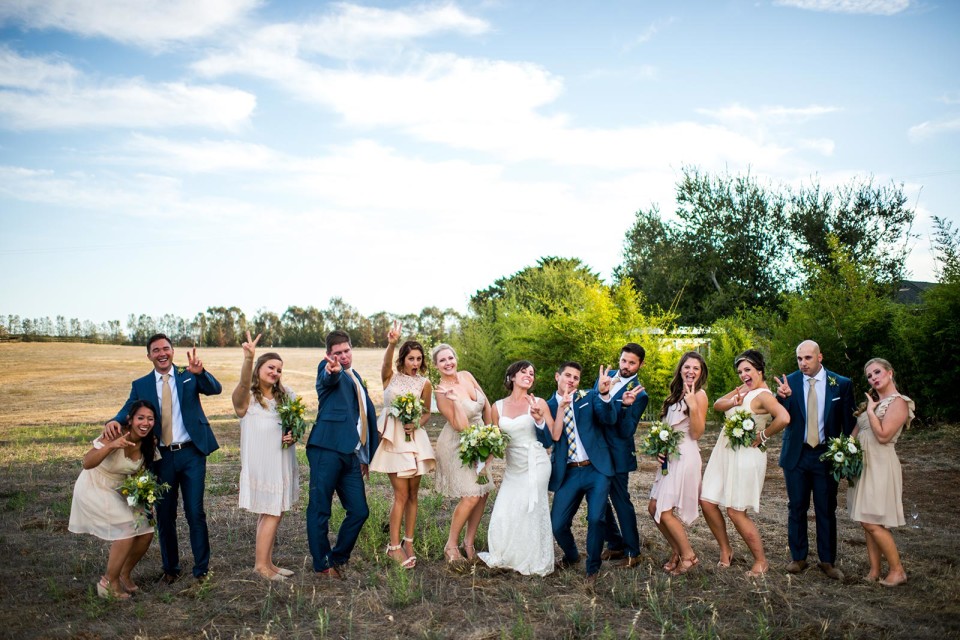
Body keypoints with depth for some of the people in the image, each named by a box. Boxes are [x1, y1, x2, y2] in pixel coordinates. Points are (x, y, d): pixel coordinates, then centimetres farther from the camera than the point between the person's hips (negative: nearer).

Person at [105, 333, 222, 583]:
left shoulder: (188, 375, 2)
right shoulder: (140, 385, 7)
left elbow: (215, 389, -14)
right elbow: (128, 410, -6)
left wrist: (200, 372, -34)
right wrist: (114, 421, -29)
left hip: (191, 453, -2)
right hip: (161, 457, 2)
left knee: (195, 513, 1)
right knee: (164, 515, 12)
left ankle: (201, 569, 13)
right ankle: (170, 568, 28)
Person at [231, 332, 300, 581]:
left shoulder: (285, 395, 11)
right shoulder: (246, 397, -8)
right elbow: (244, 382, -31)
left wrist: (294, 436, -5)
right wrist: (248, 357, -48)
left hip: (282, 461, 6)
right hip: (259, 462, -6)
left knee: (271, 513, 13)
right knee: (271, 513, -5)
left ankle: (267, 562, 22)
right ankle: (260, 564, 7)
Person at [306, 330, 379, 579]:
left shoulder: (356, 379, 23)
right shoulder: (327, 368, 2)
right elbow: (329, 378, -25)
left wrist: (366, 456, 25)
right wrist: (333, 371, -50)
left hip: (351, 454, 7)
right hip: (327, 449, -7)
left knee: (359, 511, 7)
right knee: (320, 509, 0)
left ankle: (338, 559, 23)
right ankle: (322, 565, 14)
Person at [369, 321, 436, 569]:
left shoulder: (424, 384, 5)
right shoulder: (390, 377, 0)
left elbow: (427, 413, 13)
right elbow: (387, 362, -23)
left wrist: (416, 424, -8)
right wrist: (391, 344, -42)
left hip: (414, 438, 3)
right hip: (392, 437, -3)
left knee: (412, 494, 7)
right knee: (401, 495, -6)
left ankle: (408, 543, 20)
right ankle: (394, 546, 7)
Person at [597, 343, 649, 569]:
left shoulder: (639, 394, -15)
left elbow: (626, 432, -21)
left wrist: (626, 406, -34)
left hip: (616, 454, -7)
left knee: (621, 500, 1)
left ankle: (632, 552, 16)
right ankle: (615, 544, 32)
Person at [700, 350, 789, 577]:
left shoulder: (763, 395, -16)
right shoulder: (743, 389, 10)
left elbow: (783, 418, -33)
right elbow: (717, 405, 7)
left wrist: (762, 437, -20)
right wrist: (734, 402, -12)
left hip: (746, 456, -8)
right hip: (724, 453, 8)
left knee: (735, 511, -3)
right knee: (707, 502, 6)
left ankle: (761, 561, 14)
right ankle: (725, 550, 24)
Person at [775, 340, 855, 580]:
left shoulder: (841, 384, -4)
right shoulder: (788, 382, -4)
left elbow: (848, 422, 1)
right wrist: (782, 397, -29)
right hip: (796, 455, 1)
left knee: (827, 510, 9)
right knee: (796, 508, 10)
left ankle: (827, 561, 22)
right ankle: (798, 557, 23)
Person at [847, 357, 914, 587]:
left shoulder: (898, 402, -10)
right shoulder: (872, 400, 16)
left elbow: (883, 436, -18)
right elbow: (856, 430, 15)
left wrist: (870, 410, -13)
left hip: (880, 466, -8)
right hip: (862, 464, 8)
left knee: (872, 523, -8)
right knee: (867, 522, 9)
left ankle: (897, 570, 6)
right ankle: (874, 571, 16)